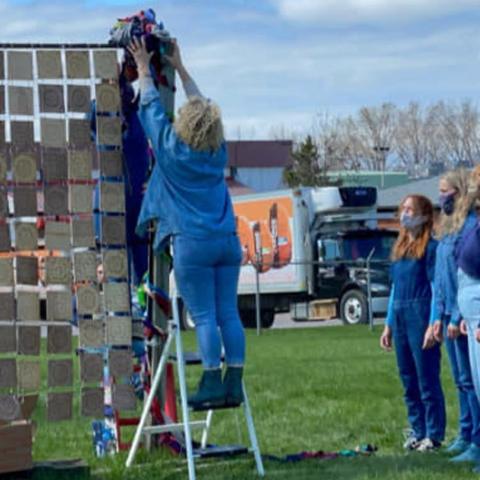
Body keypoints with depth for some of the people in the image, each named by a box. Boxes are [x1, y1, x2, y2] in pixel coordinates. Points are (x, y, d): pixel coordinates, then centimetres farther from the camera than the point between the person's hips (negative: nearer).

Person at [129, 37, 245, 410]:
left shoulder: (171, 149, -6)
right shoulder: (219, 152, 7)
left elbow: (151, 106, 8)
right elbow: (203, 106, 22)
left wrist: (144, 68, 23)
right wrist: (180, 68, 33)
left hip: (193, 243, -5)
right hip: (228, 240, 5)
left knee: (204, 316, -5)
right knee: (229, 313, 4)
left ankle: (213, 383, -7)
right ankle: (234, 385, 4)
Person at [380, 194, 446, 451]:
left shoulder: (430, 247, -6)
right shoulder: (399, 247, 16)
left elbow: (436, 287, -10)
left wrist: (433, 325, -16)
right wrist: (388, 325, 18)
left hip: (421, 316, -8)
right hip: (399, 318, 8)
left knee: (427, 379, -4)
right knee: (408, 380, 11)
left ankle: (434, 435, 1)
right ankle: (417, 431, 18)